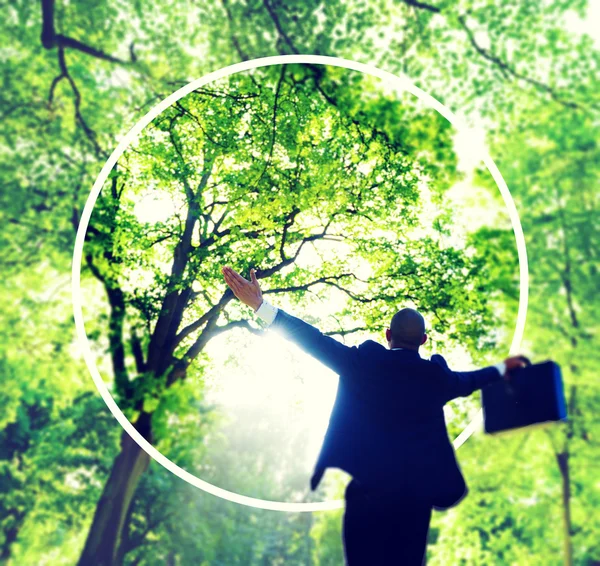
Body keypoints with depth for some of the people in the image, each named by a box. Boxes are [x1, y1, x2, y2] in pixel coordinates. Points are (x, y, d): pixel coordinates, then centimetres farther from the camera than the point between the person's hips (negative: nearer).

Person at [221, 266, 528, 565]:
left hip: (366, 491, -2)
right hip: (415, 494, 2)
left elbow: (316, 341, -7)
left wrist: (261, 306, -5)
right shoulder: (436, 375, 5)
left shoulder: (364, 362, -5)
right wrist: (502, 368, 48)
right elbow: (466, 381, 25)